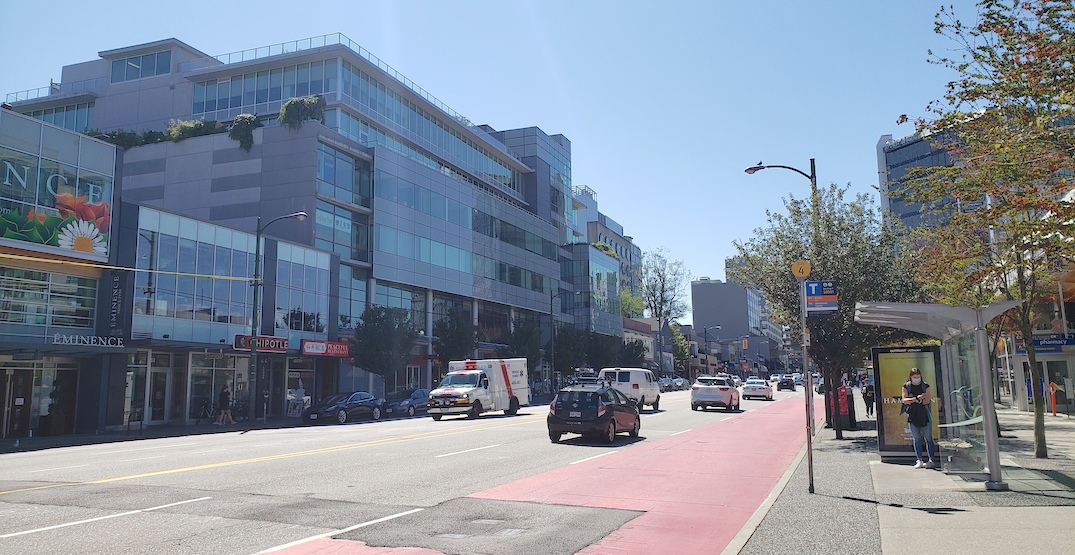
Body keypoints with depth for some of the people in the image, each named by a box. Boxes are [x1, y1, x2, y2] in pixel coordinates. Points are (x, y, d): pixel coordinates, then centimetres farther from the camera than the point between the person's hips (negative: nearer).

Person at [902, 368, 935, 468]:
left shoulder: (925, 386, 5)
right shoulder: (906, 387, 6)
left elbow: (927, 401, -4)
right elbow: (904, 400, -5)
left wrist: (912, 400, -10)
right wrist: (917, 398, -17)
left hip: (925, 415, -1)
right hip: (912, 416, 1)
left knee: (928, 438, -1)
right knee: (916, 439, 2)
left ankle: (930, 460, 1)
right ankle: (919, 460, 4)